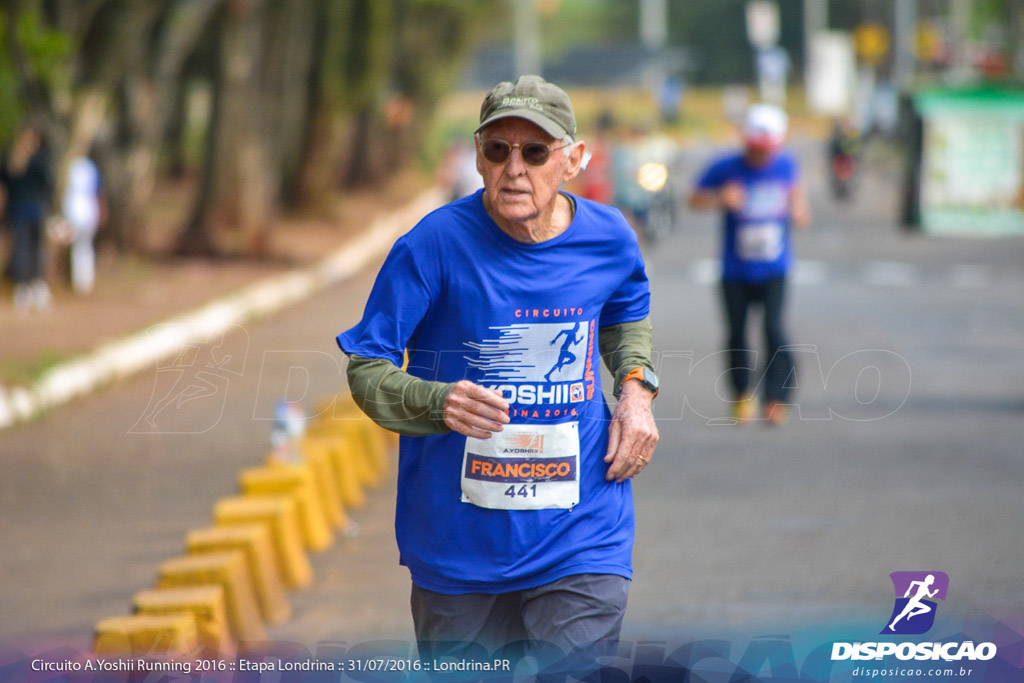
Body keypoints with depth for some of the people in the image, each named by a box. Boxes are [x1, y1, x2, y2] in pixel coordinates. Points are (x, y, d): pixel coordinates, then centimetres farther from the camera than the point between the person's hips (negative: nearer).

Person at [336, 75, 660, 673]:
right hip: (460, 550, -1)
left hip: (579, 540, 1)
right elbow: (366, 370, -11)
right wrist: (440, 402, -30)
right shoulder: (438, 243, -14)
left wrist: (636, 388, 4)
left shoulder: (607, 237, -2)